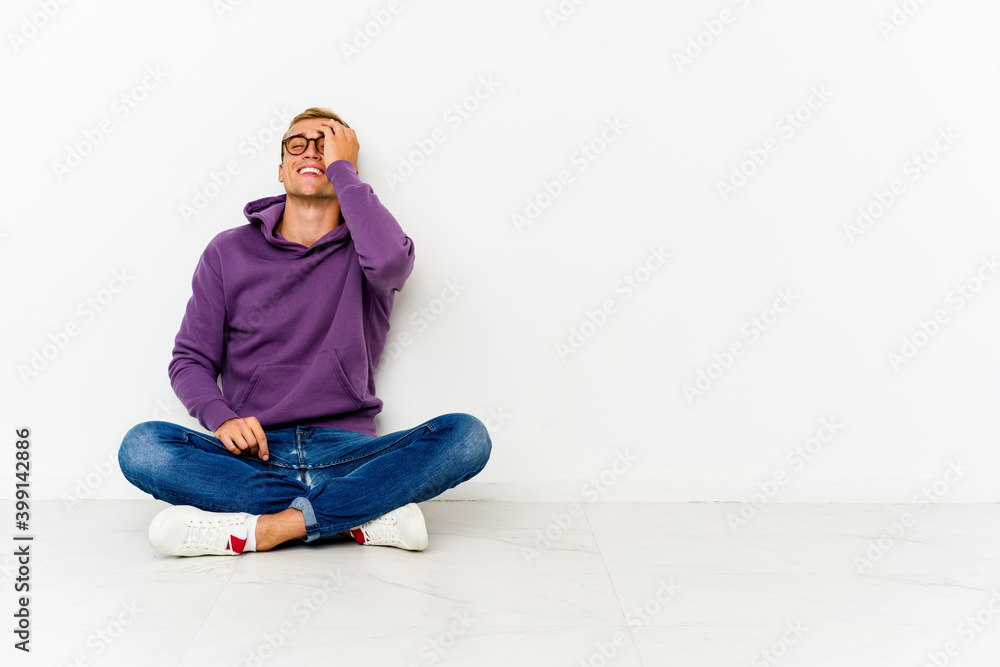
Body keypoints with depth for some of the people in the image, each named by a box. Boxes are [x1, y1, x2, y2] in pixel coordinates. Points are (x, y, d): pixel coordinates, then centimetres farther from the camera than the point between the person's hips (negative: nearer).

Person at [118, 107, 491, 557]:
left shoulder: (362, 250, 6)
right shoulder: (229, 252, 10)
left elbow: (391, 259, -21)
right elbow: (190, 360, 11)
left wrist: (341, 166, -6)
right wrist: (222, 418, -11)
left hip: (346, 452, -1)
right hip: (254, 453, 2)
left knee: (467, 436, -25)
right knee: (141, 447, -26)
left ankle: (258, 528, -27)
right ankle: (368, 514, -24)